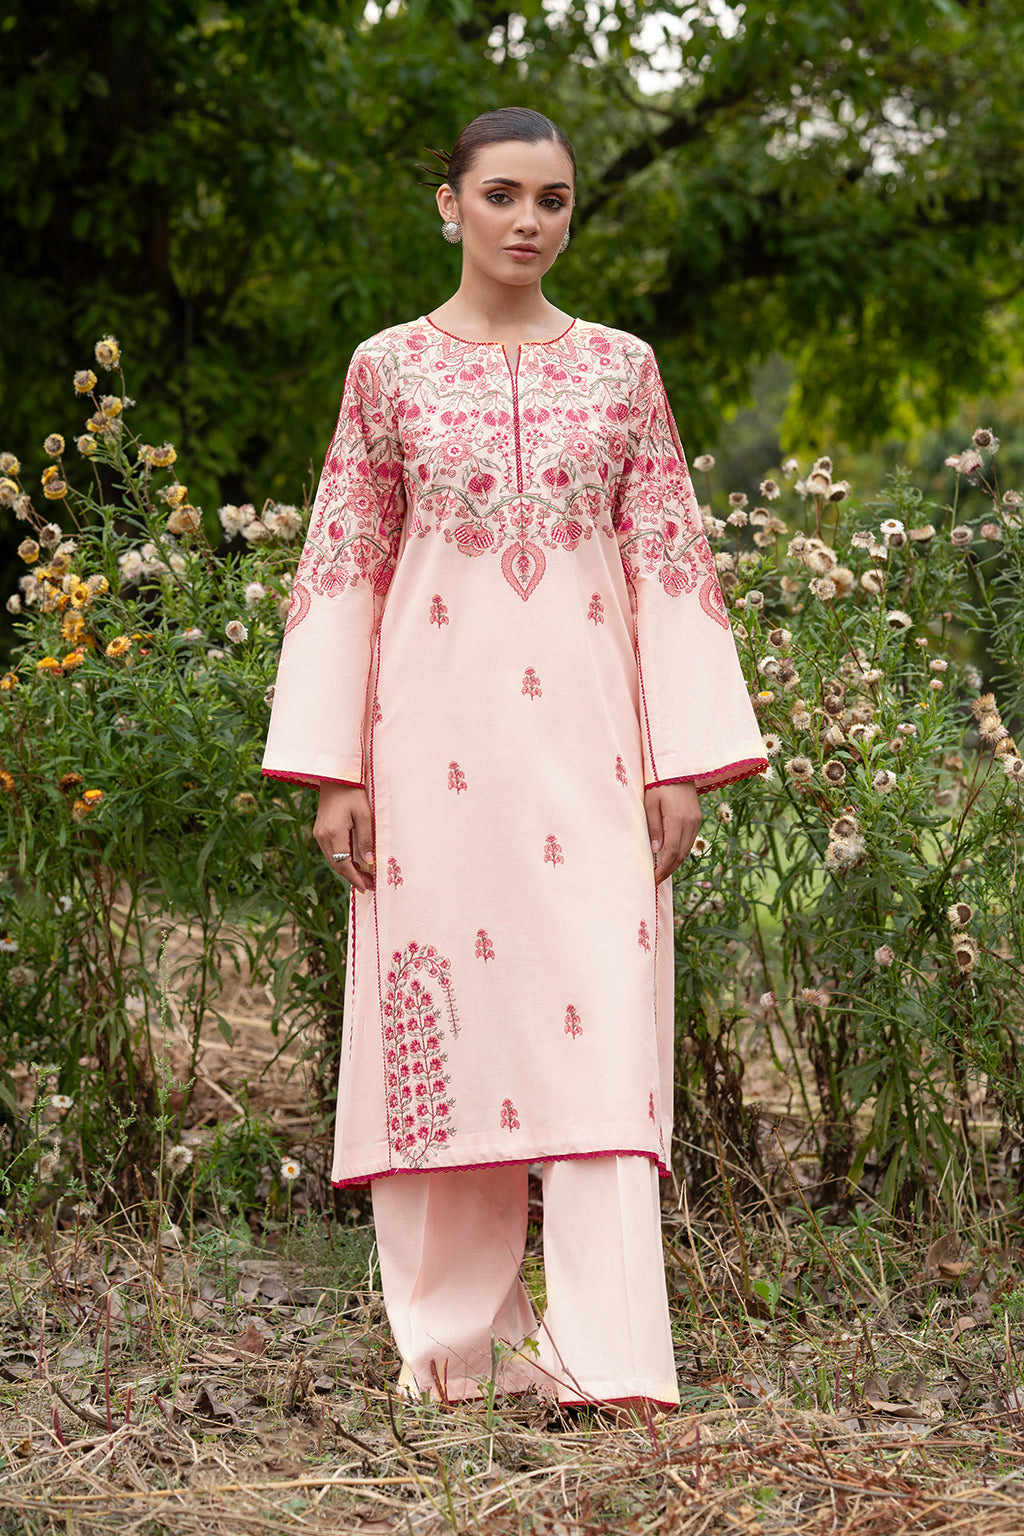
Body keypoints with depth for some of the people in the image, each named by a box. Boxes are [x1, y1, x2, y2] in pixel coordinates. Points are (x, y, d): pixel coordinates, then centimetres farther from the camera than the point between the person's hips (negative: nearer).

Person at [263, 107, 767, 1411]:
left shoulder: (620, 367, 10)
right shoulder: (390, 368, 7)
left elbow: (668, 562, 8)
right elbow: (344, 567, 5)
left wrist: (685, 759, 1)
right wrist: (334, 768, -2)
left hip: (584, 729, 1)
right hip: (438, 733, 0)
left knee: (601, 1020, -7)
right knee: (442, 1012, 1)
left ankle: (605, 1352, -8)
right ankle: (452, 1340, 12)